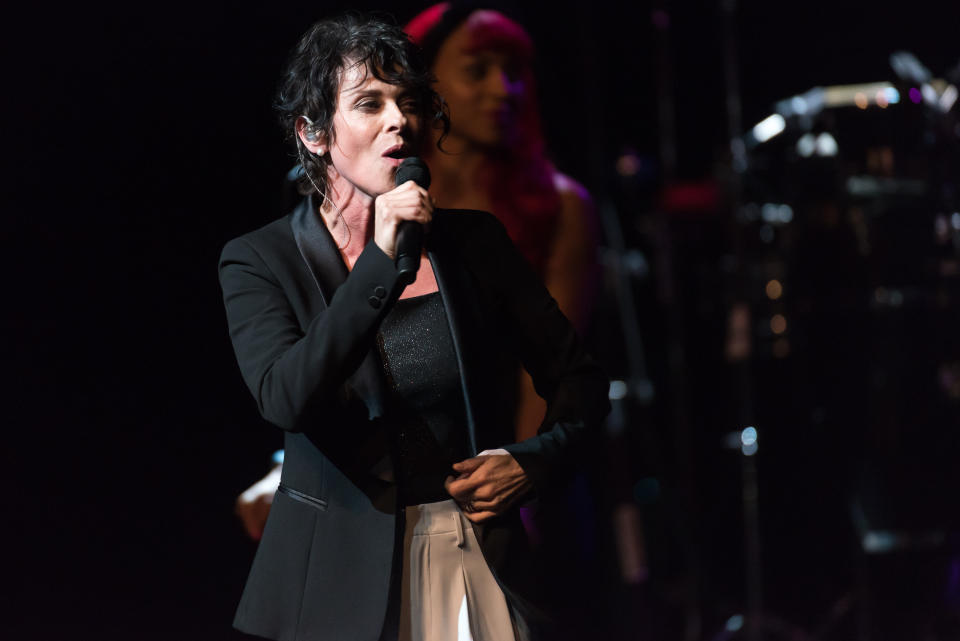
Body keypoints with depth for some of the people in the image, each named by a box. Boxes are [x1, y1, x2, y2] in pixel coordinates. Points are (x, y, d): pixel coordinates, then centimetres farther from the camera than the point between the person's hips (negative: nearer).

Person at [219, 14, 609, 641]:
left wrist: (534, 464, -6)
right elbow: (286, 400, -22)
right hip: (345, 577, -2)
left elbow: (580, 379, 13)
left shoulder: (475, 241, 4)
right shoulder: (259, 261, -4)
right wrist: (380, 265, -26)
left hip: (481, 563, 2)